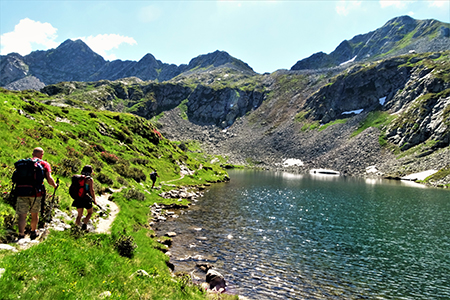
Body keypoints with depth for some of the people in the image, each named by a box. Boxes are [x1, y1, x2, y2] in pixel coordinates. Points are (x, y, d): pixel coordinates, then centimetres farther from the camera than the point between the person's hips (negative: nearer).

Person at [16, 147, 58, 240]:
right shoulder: (44, 164, 5)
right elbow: (49, 179, -7)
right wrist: (55, 185, 10)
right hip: (36, 193, -2)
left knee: (22, 215, 4)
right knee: (35, 214, 16)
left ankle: (21, 235, -2)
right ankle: (33, 232, 31)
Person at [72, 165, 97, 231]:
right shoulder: (90, 179, -11)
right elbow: (91, 190, -15)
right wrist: (94, 200, -6)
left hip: (78, 199, 5)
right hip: (86, 199, -5)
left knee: (79, 215, 19)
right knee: (90, 212, 17)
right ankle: (84, 224, 0)